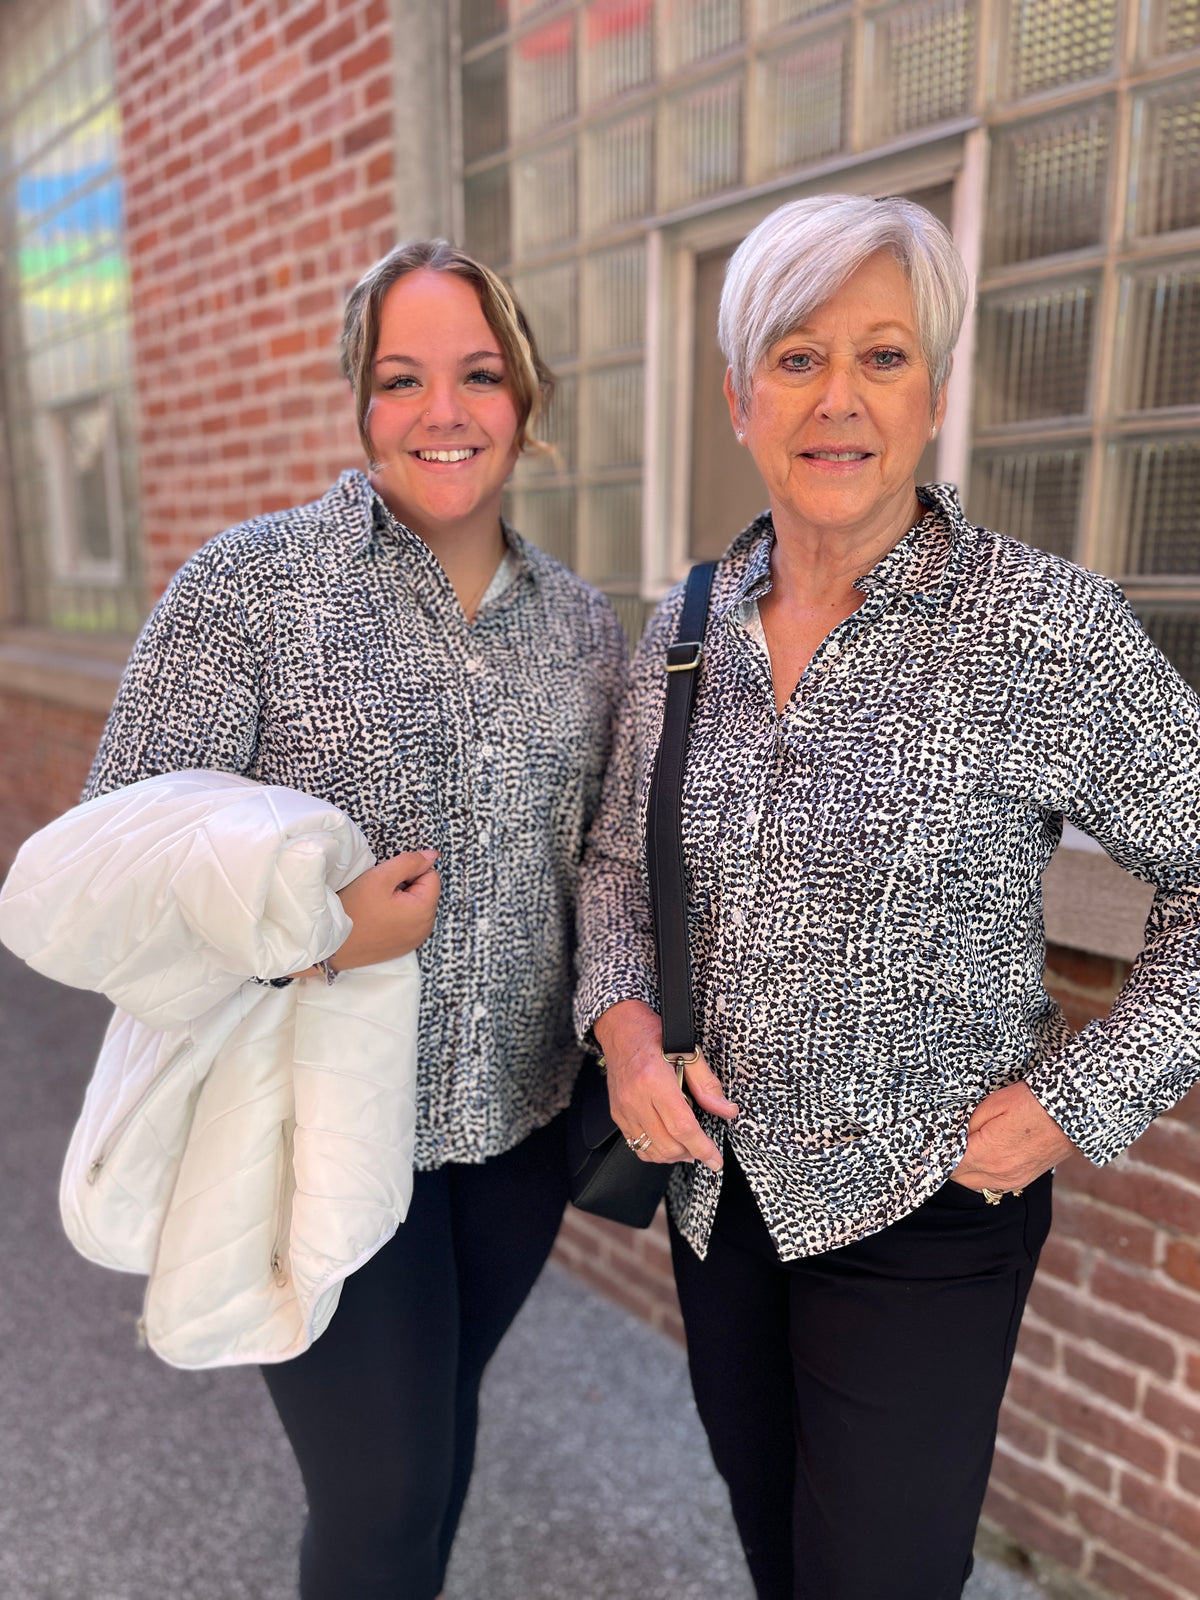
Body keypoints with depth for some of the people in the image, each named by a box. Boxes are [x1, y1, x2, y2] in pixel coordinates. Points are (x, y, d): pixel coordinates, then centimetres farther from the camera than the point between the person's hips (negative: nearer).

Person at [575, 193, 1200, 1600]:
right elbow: (616, 859, 8)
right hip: (715, 1182, 5)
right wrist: (624, 1019, -8)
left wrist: (1078, 1099, -14)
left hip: (923, 1209, -4)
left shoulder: (1047, 628, -17)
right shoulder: (682, 629, -2)